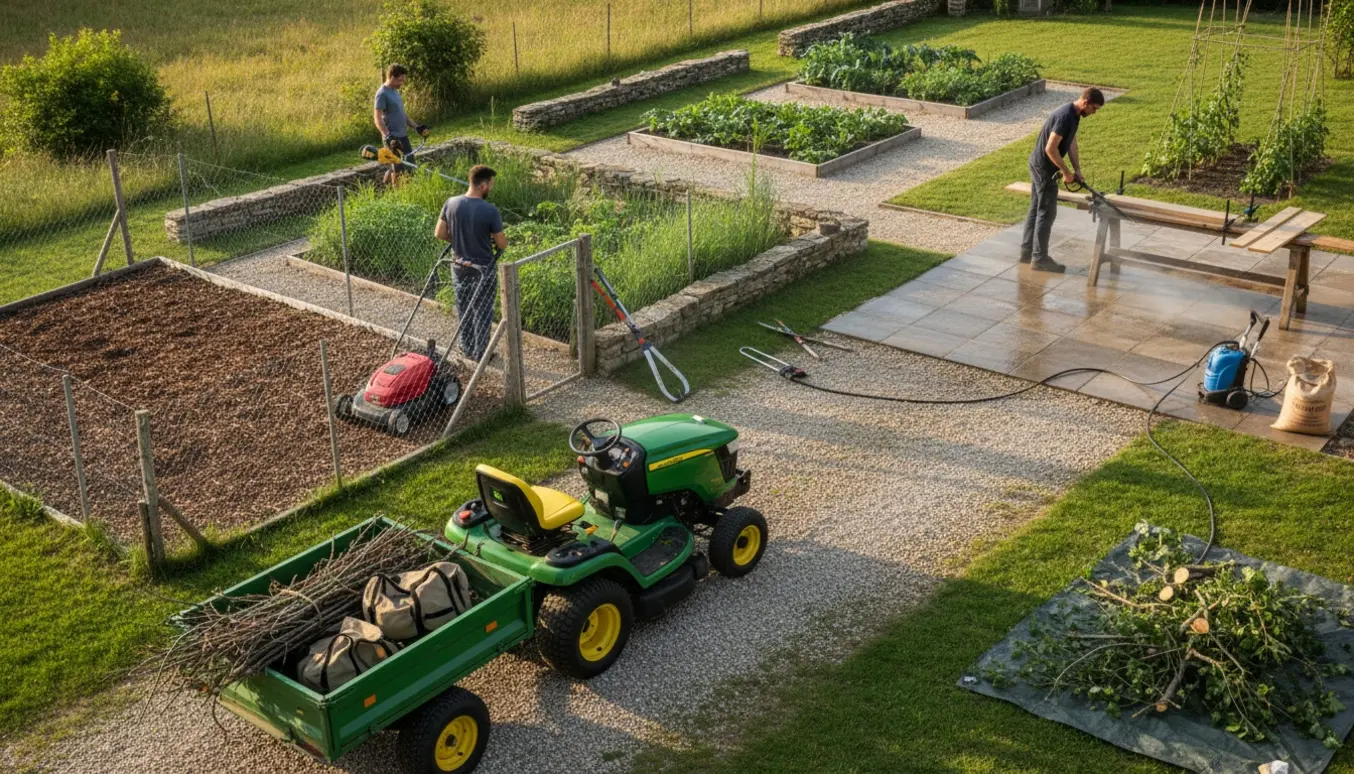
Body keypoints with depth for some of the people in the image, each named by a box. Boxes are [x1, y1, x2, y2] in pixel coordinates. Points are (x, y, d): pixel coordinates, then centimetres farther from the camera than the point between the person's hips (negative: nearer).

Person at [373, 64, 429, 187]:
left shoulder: (395, 91, 13)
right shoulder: (382, 94, -15)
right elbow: (377, 118, -20)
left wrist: (416, 127, 17)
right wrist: (387, 136, -30)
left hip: (403, 135, 9)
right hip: (392, 138, -9)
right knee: (398, 170, -2)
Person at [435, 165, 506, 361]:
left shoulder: (451, 203, -9)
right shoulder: (490, 211, -22)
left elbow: (439, 234, 0)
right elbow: (502, 244, -14)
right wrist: (493, 240, 10)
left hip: (459, 266, 4)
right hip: (483, 270, -4)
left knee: (464, 310, 19)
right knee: (482, 312, 11)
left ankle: (466, 348, 32)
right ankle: (480, 352, 20)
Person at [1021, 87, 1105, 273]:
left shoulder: (1074, 115, 7)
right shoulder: (1066, 117, -24)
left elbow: (1071, 144, 13)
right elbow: (1051, 148, -27)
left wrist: (1077, 170, 7)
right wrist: (1066, 172, -19)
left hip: (1038, 166, 10)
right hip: (1043, 168, -10)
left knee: (1036, 210, 15)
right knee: (1047, 213, -4)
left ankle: (1026, 252, 23)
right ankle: (1039, 259, 2)